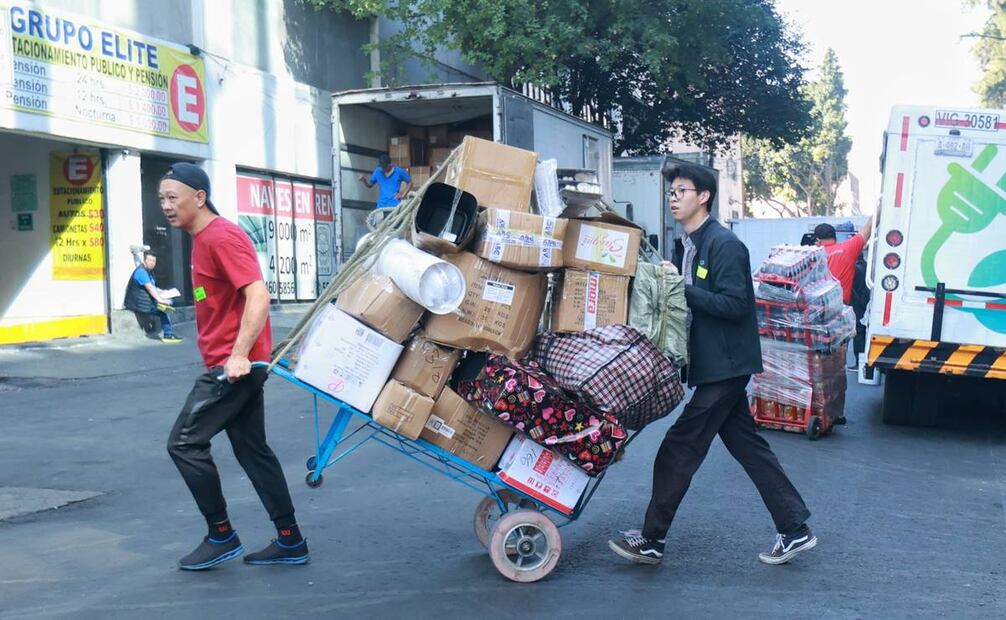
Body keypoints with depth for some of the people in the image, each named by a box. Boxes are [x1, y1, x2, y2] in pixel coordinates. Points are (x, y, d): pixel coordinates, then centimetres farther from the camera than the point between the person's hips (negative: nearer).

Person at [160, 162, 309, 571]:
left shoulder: (221, 237, -14)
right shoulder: (203, 239, 16)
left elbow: (258, 295, -24)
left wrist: (239, 354, -28)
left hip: (234, 365, -10)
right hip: (229, 363, 10)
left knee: (184, 443, -5)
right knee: (252, 449, 12)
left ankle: (222, 536, 6)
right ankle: (290, 541, 17)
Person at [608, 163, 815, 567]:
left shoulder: (724, 244, -15)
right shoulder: (692, 246, 14)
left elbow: (734, 304, -22)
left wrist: (683, 291, -22)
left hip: (724, 366, -10)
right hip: (714, 364, 10)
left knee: (679, 449, -5)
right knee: (748, 447, 13)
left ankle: (651, 541, 5)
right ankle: (795, 530, 21)